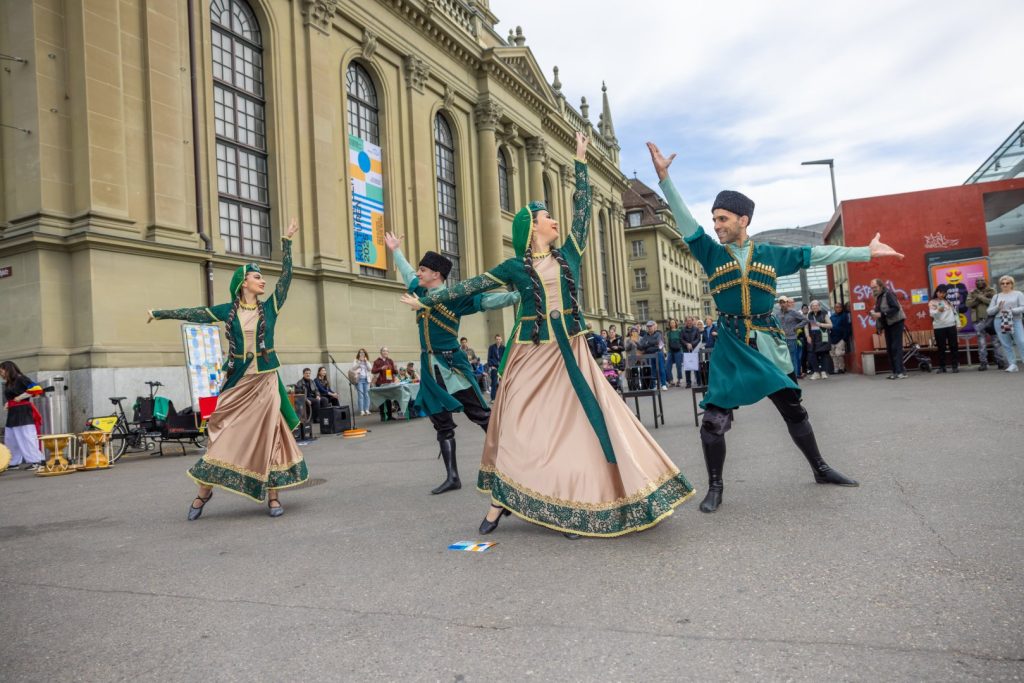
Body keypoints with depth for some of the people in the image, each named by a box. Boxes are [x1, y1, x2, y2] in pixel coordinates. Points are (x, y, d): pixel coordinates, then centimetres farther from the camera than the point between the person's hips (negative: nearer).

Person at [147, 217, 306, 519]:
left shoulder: (270, 307, 2)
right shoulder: (227, 310, 4)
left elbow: (287, 276, -3)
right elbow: (194, 313, 11)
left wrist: (286, 241, -6)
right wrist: (160, 314, 14)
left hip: (264, 381, 0)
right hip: (236, 381, 0)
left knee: (268, 436, -1)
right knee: (223, 434, 2)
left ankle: (272, 495, 5)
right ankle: (204, 491, 16)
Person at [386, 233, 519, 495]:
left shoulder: (456, 296, -9)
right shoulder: (421, 292, 11)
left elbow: (487, 300, -17)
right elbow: (407, 274, 29)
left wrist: (517, 296, -29)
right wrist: (396, 251, 42)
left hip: (452, 365, -7)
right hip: (430, 367, 7)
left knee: (482, 416, -7)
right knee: (442, 425, 7)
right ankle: (452, 477, 14)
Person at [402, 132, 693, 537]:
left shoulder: (568, 254, 9)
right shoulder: (515, 267, 3)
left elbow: (582, 207, 12)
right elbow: (473, 285, 8)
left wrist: (580, 160, 15)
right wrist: (428, 301, 10)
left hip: (570, 352, 2)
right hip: (532, 353, -2)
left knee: (577, 424, -2)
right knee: (519, 426, 1)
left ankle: (578, 508, 7)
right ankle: (500, 502, 14)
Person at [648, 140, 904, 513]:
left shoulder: (771, 254, 6)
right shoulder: (712, 254, 2)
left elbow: (816, 254, 12)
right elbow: (685, 221, -6)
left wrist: (865, 252, 13)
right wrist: (665, 177, -14)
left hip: (767, 343, 2)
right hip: (731, 347, -1)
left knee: (794, 411, 15)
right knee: (714, 420, -8)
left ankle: (820, 469, 36)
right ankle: (715, 487, 8)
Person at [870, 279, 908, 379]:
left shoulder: (888, 294, -13)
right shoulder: (878, 297, 13)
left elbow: (896, 308, -23)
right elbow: (879, 311, 15)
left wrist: (881, 314, -28)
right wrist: (880, 326, 7)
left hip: (896, 322, -9)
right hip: (888, 325, 9)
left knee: (896, 347, -12)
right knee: (889, 348, 7)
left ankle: (901, 372, -12)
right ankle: (894, 371, 12)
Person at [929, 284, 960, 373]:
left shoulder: (948, 301, 14)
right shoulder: (932, 303, 3)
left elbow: (955, 312, 17)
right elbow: (932, 314, -11)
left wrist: (958, 323, 10)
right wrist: (938, 310, -32)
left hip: (951, 326, 3)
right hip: (939, 327, -3)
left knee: (953, 346, 1)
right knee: (941, 347, 1)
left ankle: (955, 365, 5)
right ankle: (942, 366, 6)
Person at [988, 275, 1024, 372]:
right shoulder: (996, 296, 14)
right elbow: (989, 311, 10)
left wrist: (1011, 311, -18)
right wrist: (998, 307, -8)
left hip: (1015, 321, -2)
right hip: (1000, 322, 2)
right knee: (1006, 345, 2)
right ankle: (1012, 364, 7)